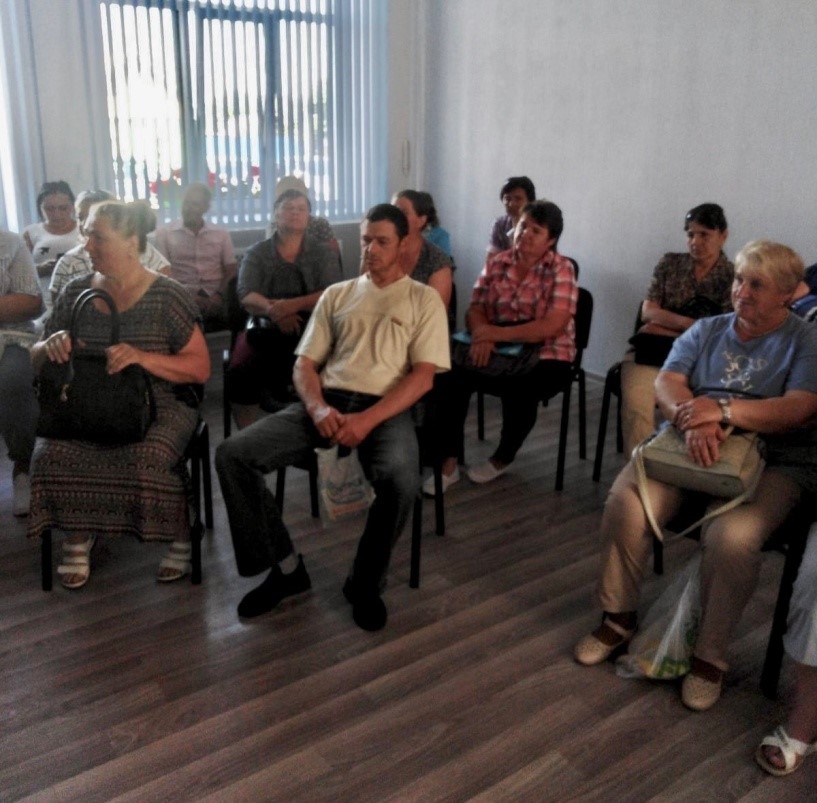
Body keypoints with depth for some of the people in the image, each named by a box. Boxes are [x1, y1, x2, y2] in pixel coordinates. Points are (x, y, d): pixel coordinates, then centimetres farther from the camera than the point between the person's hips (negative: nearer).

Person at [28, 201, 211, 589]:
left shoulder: (167, 296, -6)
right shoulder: (75, 293, 6)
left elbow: (200, 368, -7)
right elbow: (35, 361, 13)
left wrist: (142, 357, -23)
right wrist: (52, 346, -12)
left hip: (159, 405, -3)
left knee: (144, 461, -33)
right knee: (51, 455, -26)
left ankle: (181, 538, -4)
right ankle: (76, 538, 1)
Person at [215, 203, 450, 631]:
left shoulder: (424, 299, 9)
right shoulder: (336, 294, 20)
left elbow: (423, 375, -3)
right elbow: (304, 364, 14)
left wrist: (369, 419, -18)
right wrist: (317, 407, -10)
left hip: (386, 408, -3)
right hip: (327, 401, 4)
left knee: (401, 481, -37)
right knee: (232, 454, -16)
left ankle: (366, 582, -7)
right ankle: (285, 567, -1)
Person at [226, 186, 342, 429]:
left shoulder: (323, 252, 12)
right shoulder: (256, 253, 13)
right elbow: (246, 296, -1)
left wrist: (294, 305, -22)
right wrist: (273, 310, -24)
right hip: (266, 330, 1)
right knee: (240, 371, -29)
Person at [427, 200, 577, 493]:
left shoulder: (561, 270, -8)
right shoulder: (496, 263, 6)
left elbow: (552, 326, -19)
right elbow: (475, 310, 2)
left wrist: (496, 333, -22)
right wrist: (481, 336, -22)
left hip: (546, 358, -3)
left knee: (519, 389, -34)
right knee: (452, 374, -23)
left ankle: (502, 459, -3)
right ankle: (449, 463, -13)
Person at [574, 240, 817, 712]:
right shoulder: (706, 331, 13)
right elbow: (667, 383, -1)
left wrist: (723, 410, -30)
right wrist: (693, 420, -24)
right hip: (688, 448, 3)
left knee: (732, 537, -33)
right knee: (625, 503, -24)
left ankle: (711, 655, -9)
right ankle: (619, 619, -3)